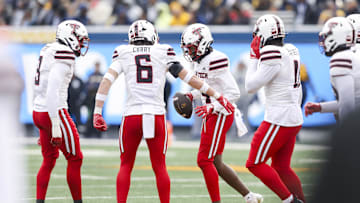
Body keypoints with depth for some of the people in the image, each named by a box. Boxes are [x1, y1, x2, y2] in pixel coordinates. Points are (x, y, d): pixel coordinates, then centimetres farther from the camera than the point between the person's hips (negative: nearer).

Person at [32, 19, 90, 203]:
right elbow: (53, 90, -23)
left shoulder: (47, 51, 14)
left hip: (38, 112, 9)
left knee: (49, 160, 17)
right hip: (54, 113, -9)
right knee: (75, 159, 4)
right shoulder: (64, 54, -15)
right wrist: (55, 126, -24)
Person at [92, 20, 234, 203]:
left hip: (132, 116, 0)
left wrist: (97, 113, -3)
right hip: (157, 115, 0)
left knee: (126, 166, 13)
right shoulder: (163, 52, 9)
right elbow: (188, 78, 10)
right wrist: (218, 96, 17)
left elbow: (107, 80, -3)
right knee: (159, 167, 11)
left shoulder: (123, 54, 8)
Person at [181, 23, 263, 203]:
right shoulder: (198, 61, 9)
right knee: (215, 163, 12)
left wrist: (212, 108, -27)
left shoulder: (215, 61, -21)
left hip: (221, 115, -10)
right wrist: (191, 95, 9)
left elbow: (233, 92, -22)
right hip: (212, 116, 10)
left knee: (204, 161, -9)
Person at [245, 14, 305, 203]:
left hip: (279, 120, -9)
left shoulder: (273, 56, -18)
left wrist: (254, 58, -4)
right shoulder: (291, 51, 9)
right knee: (281, 168, 15)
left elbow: (251, 86, -11)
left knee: (255, 163, -1)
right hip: (294, 118, 9)